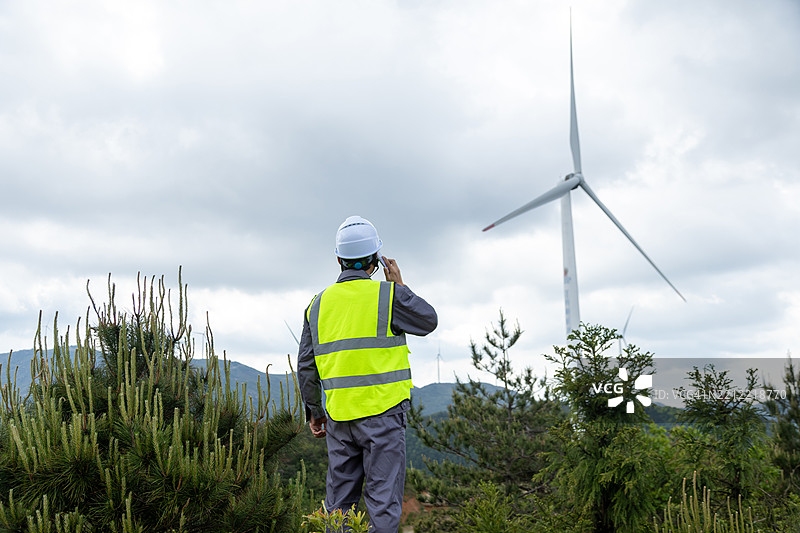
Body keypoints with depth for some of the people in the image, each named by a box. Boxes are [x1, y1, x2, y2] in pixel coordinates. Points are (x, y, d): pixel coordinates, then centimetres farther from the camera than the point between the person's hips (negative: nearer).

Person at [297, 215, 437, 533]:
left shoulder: (319, 303, 8)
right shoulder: (387, 295, -8)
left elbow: (306, 366, 11)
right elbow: (428, 321, 7)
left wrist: (313, 411, 20)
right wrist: (399, 285, 14)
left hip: (338, 416, 5)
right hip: (382, 413, -4)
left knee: (339, 500, 14)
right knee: (382, 500, 0)